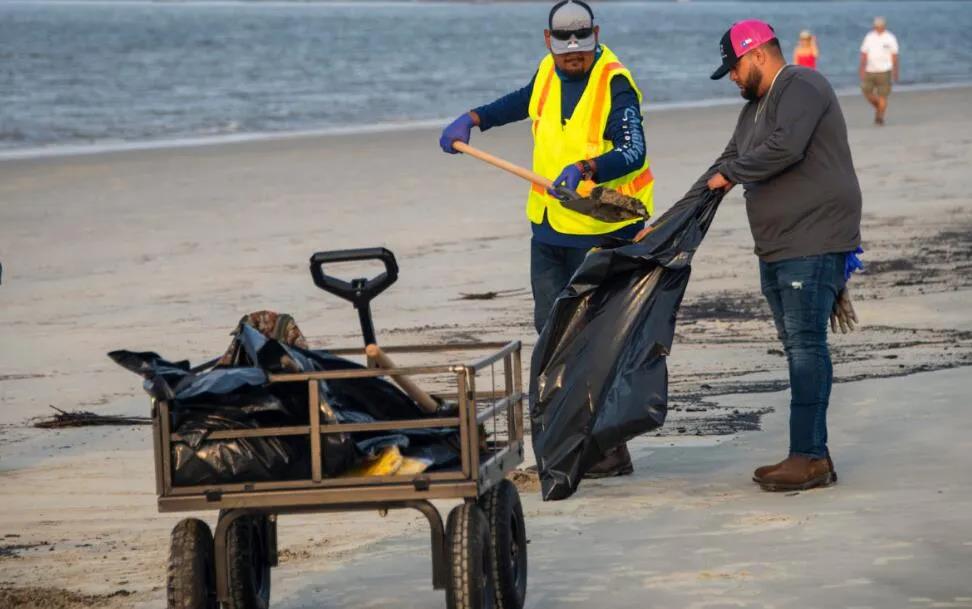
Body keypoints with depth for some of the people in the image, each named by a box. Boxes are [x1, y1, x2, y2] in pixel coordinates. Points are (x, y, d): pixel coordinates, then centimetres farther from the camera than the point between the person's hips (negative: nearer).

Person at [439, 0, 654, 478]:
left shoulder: (615, 84, -17)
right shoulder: (549, 72, 7)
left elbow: (633, 153, -28)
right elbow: (523, 101, 31)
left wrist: (585, 169, -44)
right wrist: (472, 120, 21)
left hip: (603, 231, -8)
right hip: (550, 225, 8)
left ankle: (611, 450, -5)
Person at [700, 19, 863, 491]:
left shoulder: (801, 87, -10)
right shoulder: (756, 107, 22)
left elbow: (785, 147, -25)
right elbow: (729, 161, 25)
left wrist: (732, 174, -11)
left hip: (813, 244, -10)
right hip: (777, 248, 10)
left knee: (806, 345, -12)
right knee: (797, 347, 8)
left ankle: (810, 457, -13)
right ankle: (810, 455, 10)